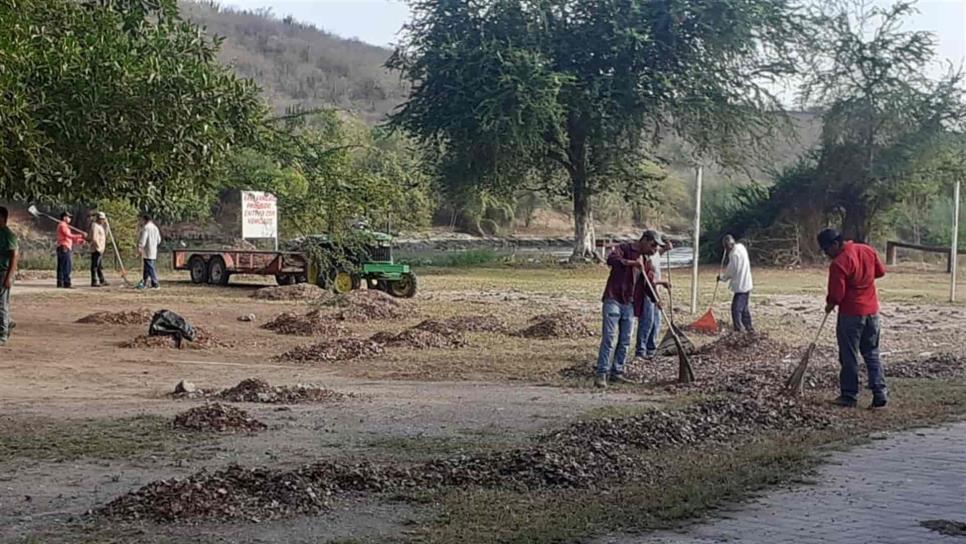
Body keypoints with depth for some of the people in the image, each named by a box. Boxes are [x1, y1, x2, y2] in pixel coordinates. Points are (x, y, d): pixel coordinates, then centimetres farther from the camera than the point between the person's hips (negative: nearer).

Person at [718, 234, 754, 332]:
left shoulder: (734, 254, -20)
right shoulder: (741, 247, 9)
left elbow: (731, 271, -13)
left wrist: (722, 277, 2)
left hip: (741, 286, -10)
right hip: (746, 284, 10)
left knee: (736, 308, -7)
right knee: (744, 307, 20)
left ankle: (738, 328, -7)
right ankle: (748, 327, 28)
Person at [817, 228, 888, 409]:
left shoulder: (838, 264, -20)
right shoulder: (868, 250, 2)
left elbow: (836, 294, -18)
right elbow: (880, 271, 15)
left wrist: (830, 305, 2)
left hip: (850, 314, -7)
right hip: (872, 311, 7)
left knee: (849, 356, 4)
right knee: (872, 353, 13)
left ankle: (849, 396, 10)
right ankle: (880, 392, 5)